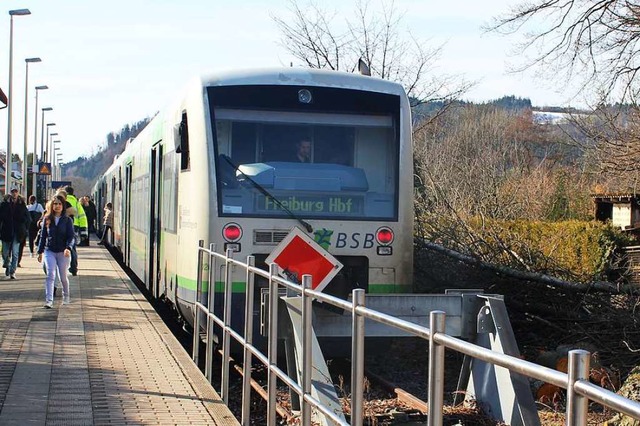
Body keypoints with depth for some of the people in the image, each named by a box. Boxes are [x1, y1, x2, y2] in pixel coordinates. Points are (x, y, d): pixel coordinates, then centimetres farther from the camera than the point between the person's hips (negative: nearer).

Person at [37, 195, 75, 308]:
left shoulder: (67, 220, -1)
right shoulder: (47, 219, 4)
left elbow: (71, 236, -7)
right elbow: (43, 236, 10)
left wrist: (68, 248, -25)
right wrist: (40, 252, 9)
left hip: (63, 252, 0)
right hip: (49, 251, 1)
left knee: (63, 276, 11)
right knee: (50, 275, -14)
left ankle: (66, 296, 36)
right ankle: (49, 301, -19)